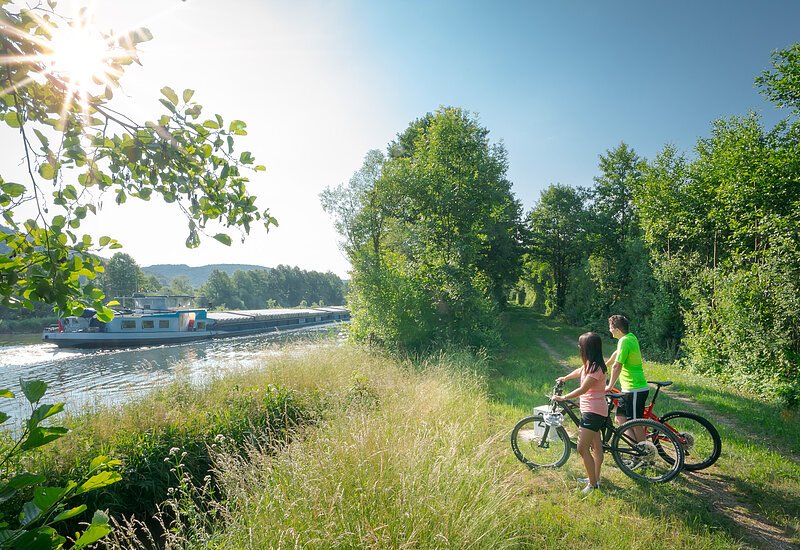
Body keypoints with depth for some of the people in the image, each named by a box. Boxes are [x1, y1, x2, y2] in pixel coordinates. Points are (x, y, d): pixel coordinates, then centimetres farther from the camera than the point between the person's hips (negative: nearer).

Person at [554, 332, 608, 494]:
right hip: (590, 409, 10)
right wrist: (564, 378, 39)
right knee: (596, 446, 19)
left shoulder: (596, 368, -24)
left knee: (582, 448, -9)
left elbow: (582, 389, -24)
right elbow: (579, 371, 27)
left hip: (594, 412, -10)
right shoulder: (590, 364, 6)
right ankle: (595, 478, 32)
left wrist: (563, 398, -15)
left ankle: (593, 484, 2)